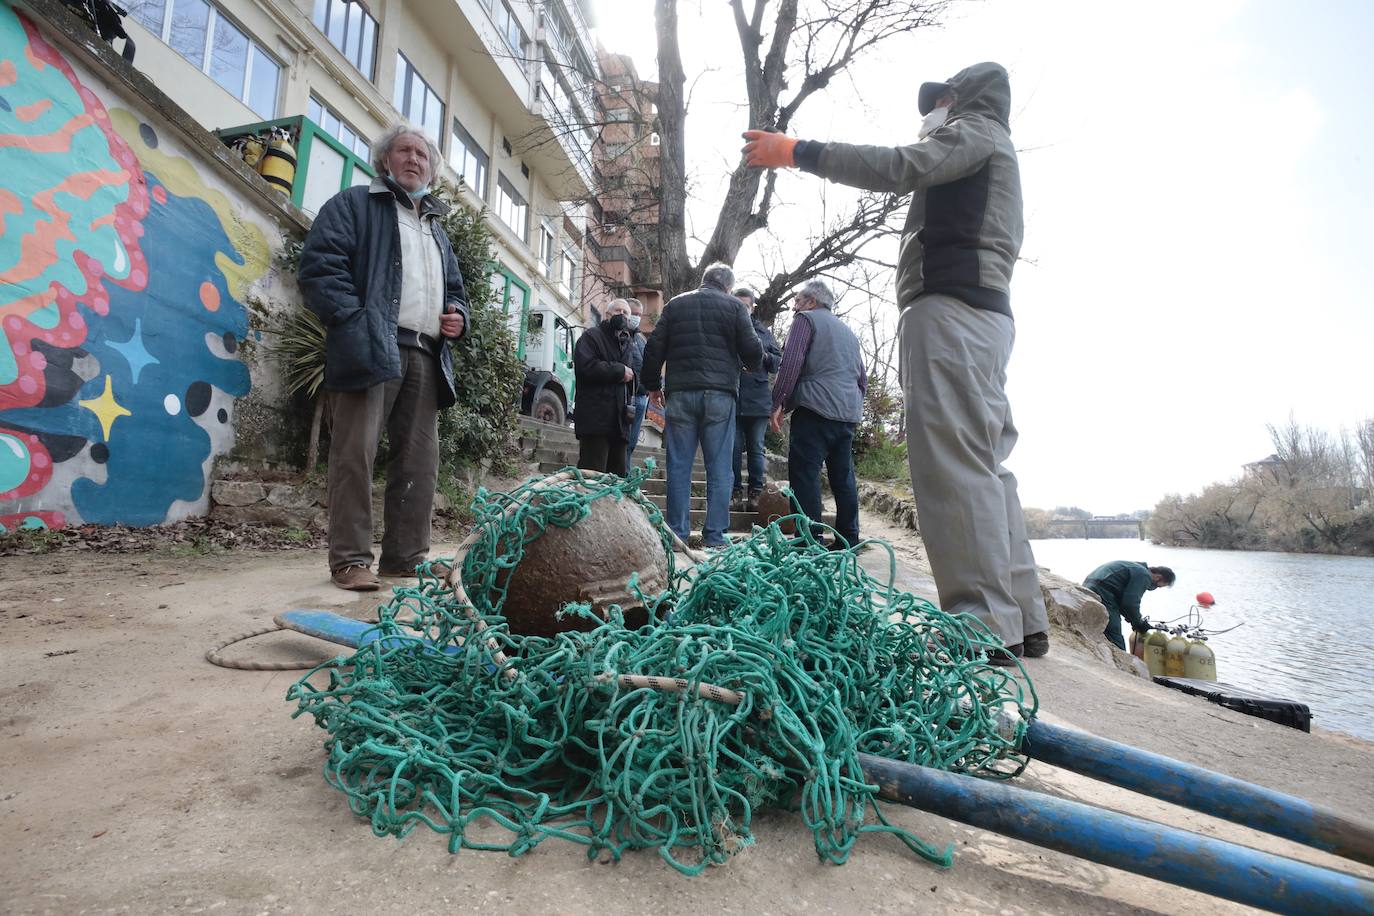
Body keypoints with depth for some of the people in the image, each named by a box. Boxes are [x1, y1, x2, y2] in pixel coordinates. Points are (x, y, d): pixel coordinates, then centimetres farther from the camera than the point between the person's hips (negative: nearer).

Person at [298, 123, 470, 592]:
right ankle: (350, 559, -3)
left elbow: (455, 289, 35)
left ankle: (406, 555, 10)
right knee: (356, 454, -9)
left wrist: (458, 316, 11)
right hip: (371, 347, -6)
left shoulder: (436, 228, 31)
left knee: (419, 460, 3)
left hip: (426, 356, 6)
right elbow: (319, 264, -2)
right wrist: (356, 322, -15)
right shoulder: (353, 204, 11)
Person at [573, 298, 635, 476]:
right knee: (592, 474, -12)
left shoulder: (629, 344, 27)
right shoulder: (591, 336, 4)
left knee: (618, 475, 6)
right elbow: (586, 366, -13)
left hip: (619, 420, 7)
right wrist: (620, 371, -8)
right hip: (595, 419, -7)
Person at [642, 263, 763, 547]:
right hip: (720, 395, -2)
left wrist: (653, 386, 20)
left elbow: (654, 349, 10)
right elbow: (753, 351, 0)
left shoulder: (675, 304, 14)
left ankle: (677, 533, 6)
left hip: (680, 393, 2)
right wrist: (751, 365, 22)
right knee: (719, 468, 3)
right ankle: (714, 535, 3)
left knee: (679, 466, 5)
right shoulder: (734, 306, 7)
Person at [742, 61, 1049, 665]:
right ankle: (1022, 623, 9)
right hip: (986, 313, 10)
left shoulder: (977, 129, 9)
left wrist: (798, 151, -7)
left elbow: (903, 167, -9)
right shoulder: (987, 158, 38)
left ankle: (987, 627, -21)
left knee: (953, 462, -18)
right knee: (984, 464, 6)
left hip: (952, 306, -10)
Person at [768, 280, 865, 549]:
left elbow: (791, 362, -10)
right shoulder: (848, 331, 27)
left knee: (805, 475, -7)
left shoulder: (806, 319, 4)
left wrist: (778, 403, -9)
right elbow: (863, 378, 27)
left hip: (815, 409, -8)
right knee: (843, 477, 10)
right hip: (849, 414, 8)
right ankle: (848, 540, 14)